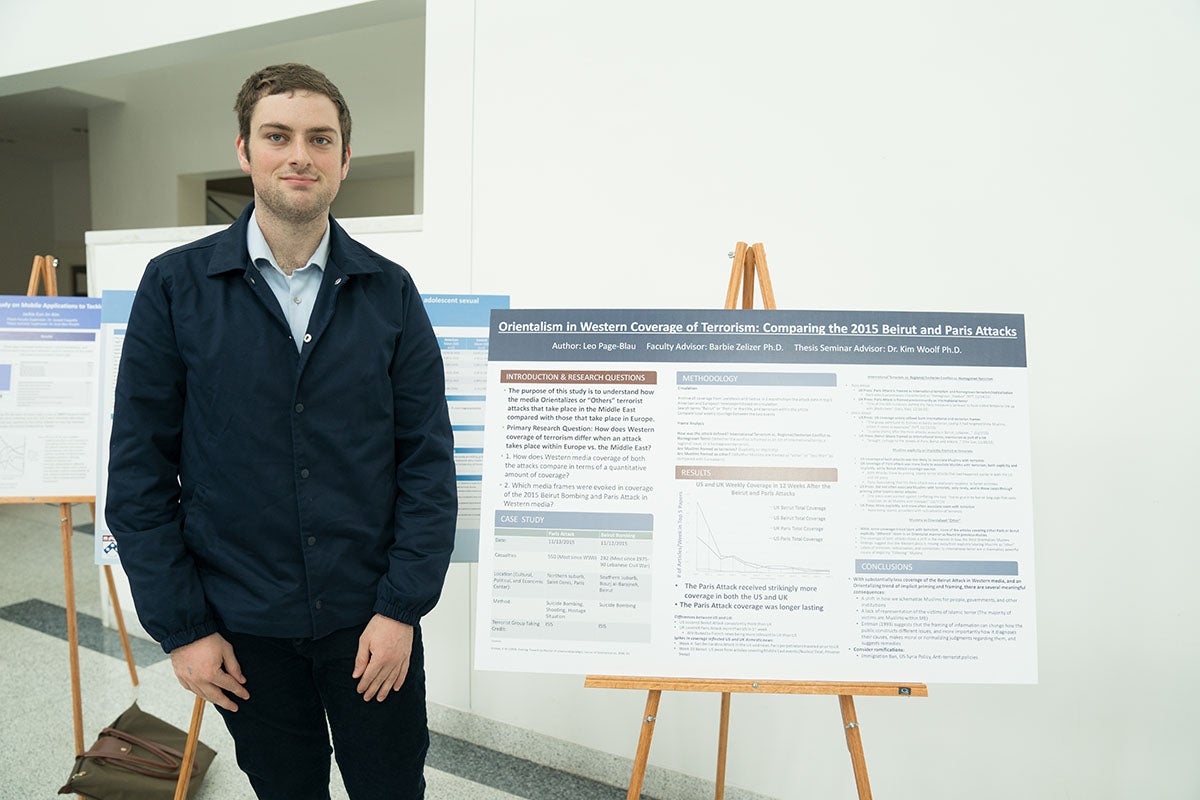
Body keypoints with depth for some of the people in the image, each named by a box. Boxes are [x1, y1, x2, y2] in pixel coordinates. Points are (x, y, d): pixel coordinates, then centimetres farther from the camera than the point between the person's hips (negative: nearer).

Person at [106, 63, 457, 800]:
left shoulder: (389, 291, -3)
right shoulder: (176, 286, -4)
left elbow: (428, 458, -4)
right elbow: (139, 470, -3)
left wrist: (403, 607, -9)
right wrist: (180, 626, -4)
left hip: (371, 617, 0)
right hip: (244, 623, 0)